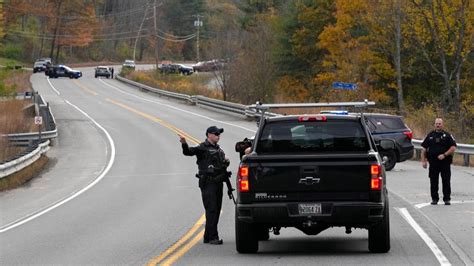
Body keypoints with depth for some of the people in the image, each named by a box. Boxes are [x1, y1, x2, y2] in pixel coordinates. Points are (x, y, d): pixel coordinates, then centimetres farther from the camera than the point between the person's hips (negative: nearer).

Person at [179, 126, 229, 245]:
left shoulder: (218, 149, 19)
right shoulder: (203, 148, -6)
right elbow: (189, 152, -21)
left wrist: (225, 162, 7)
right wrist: (184, 144, -42)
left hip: (218, 183, 8)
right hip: (208, 183, -8)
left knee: (216, 210, 10)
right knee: (211, 210, -11)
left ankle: (208, 237, 17)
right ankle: (212, 237, -12)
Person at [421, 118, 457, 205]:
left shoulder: (447, 136, 3)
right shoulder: (430, 136, 10)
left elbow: (453, 148, -4)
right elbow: (424, 149, 11)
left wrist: (444, 155, -15)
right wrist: (423, 160, 2)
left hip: (445, 162, -2)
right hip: (433, 162, 2)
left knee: (446, 181, -1)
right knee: (433, 182, 4)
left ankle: (447, 199, 6)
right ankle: (434, 199, 13)